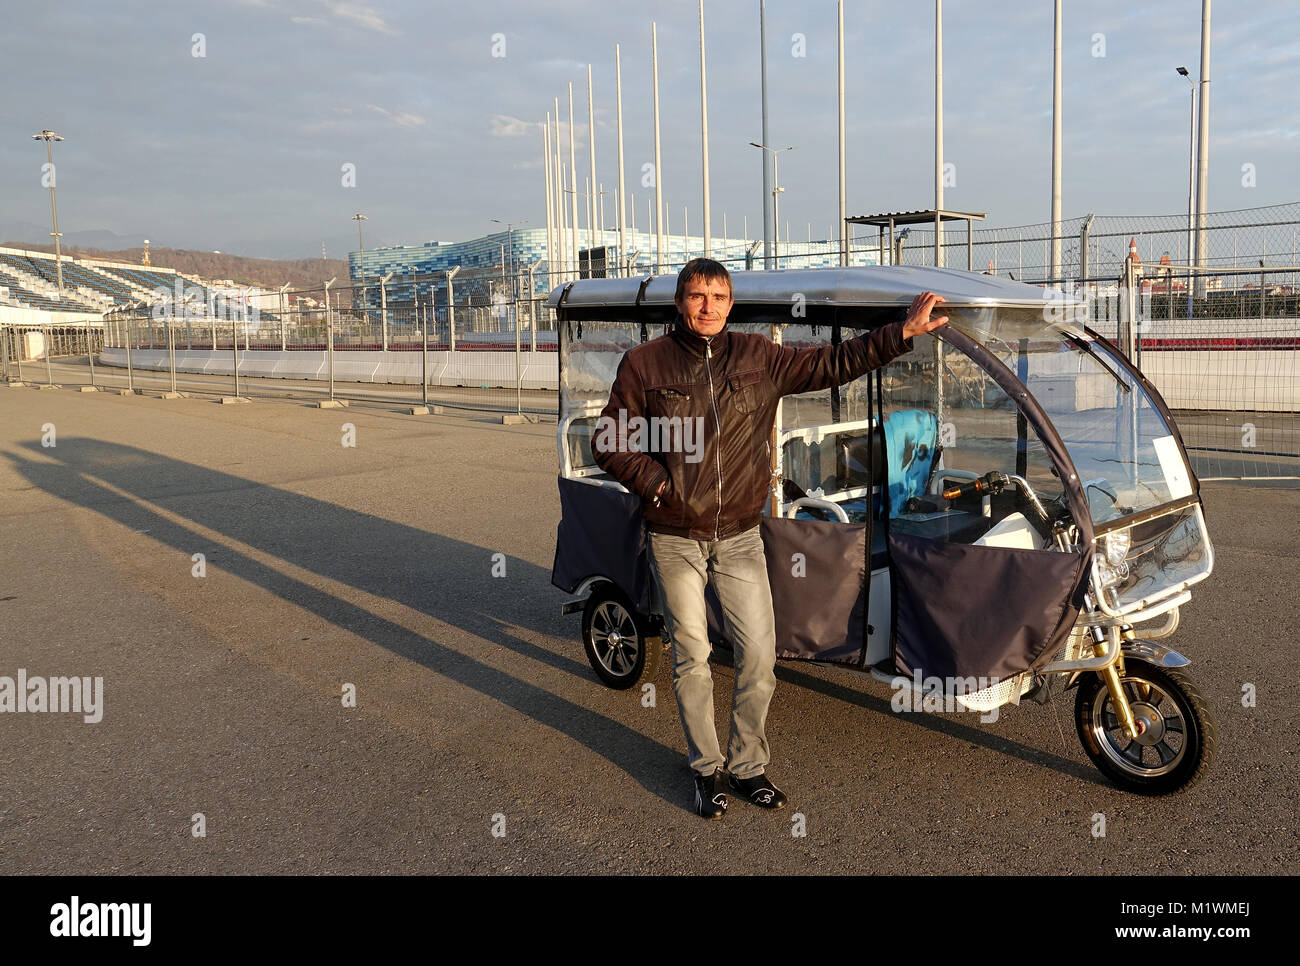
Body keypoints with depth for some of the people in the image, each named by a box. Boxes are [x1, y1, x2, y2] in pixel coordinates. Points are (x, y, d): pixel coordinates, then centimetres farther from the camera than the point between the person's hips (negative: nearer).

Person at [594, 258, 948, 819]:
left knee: (759, 657, 3)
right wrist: (657, 484, -11)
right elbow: (610, 444, 1)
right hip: (675, 538, -2)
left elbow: (832, 365, 5)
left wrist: (902, 333, -1)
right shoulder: (645, 363, -3)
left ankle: (747, 767, 24)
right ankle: (706, 768, 26)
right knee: (691, 659, 7)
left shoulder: (758, 359, 3)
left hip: (739, 536, 2)